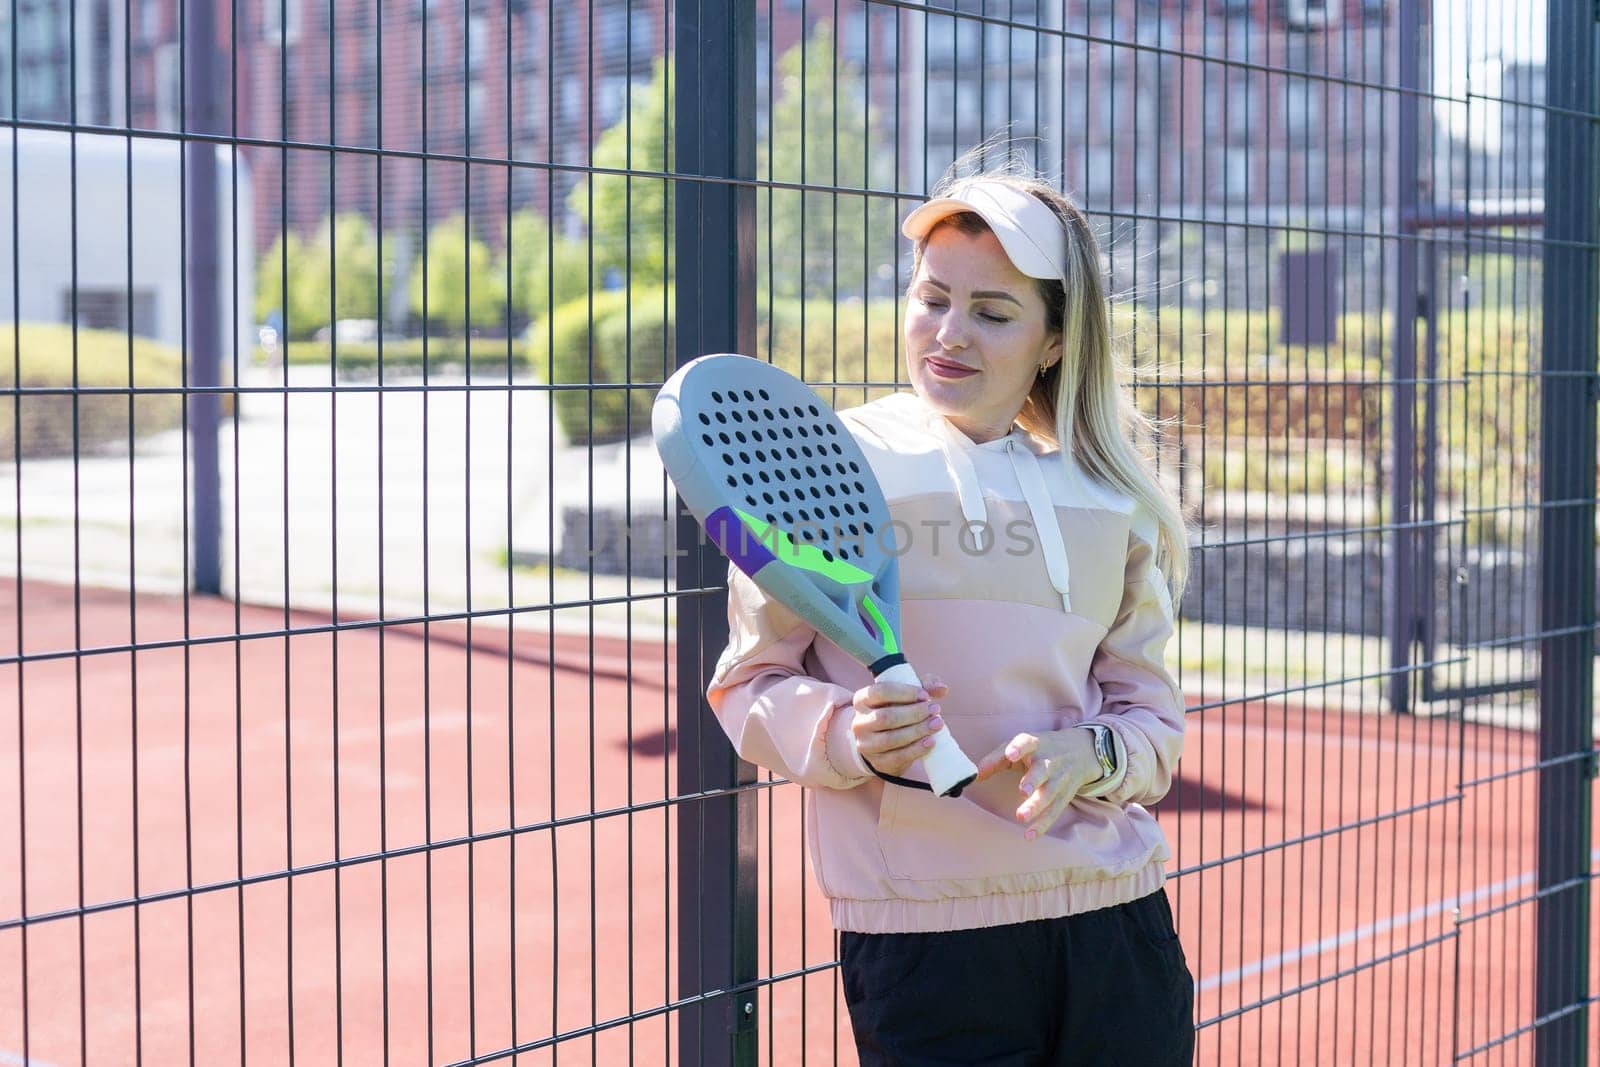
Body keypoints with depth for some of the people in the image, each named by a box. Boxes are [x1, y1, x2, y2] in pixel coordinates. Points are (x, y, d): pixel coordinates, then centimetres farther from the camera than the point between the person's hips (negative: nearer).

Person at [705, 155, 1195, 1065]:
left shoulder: (1111, 501, 8)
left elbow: (1153, 713, 12)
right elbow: (750, 683, 0)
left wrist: (1091, 755, -10)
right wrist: (851, 734, -20)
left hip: (1117, 923, 4)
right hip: (922, 942, -3)